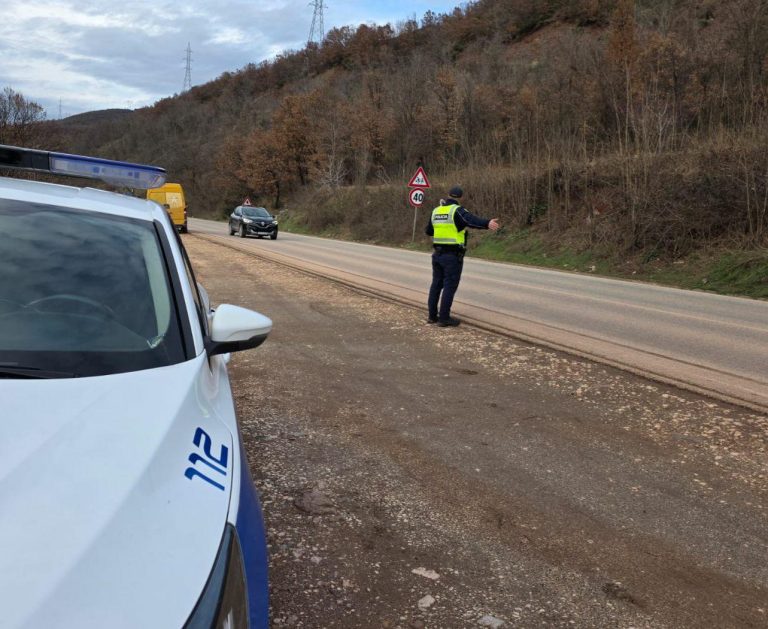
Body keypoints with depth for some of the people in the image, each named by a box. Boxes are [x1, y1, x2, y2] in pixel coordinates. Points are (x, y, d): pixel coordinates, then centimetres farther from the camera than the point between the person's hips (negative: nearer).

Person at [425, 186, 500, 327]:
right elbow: (471, 220, -32)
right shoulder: (457, 210, -11)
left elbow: (429, 231, 22)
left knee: (436, 284, 14)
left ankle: (432, 315, 18)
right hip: (453, 256, -7)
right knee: (450, 286, -2)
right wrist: (487, 223, -48)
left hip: (438, 254, 7)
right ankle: (444, 319, 0)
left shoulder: (436, 211, 10)